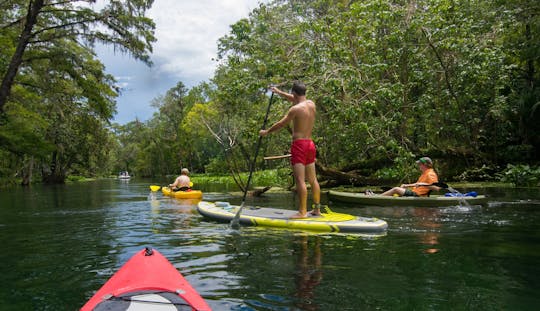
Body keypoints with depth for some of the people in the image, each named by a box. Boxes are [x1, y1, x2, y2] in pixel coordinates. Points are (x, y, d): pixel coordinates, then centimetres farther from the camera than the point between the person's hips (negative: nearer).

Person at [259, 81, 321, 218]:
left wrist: (267, 131, 11)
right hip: (310, 145, 8)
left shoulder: (295, 109, -13)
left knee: (300, 180, -8)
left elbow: (281, 124, -5)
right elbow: (294, 99, 27)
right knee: (312, 179, 12)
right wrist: (279, 92, 38)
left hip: (299, 144, -8)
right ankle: (317, 209, 18)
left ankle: (302, 211, -7)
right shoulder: (312, 104, 10)